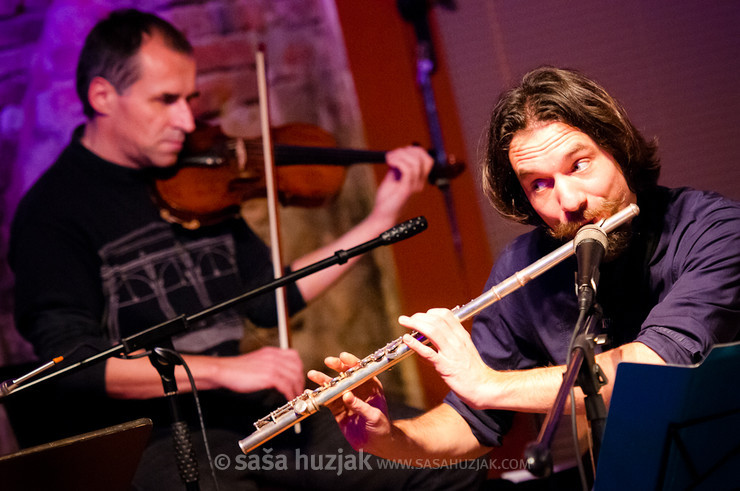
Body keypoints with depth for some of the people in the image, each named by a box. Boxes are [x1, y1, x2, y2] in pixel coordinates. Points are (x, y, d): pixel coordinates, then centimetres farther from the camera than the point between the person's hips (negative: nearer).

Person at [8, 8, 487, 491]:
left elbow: (269, 300, 19)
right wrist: (222, 370, -24)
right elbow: (70, 361, -19)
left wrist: (380, 220, 14)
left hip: (239, 411, 7)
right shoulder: (52, 212, -7)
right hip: (146, 434, -7)